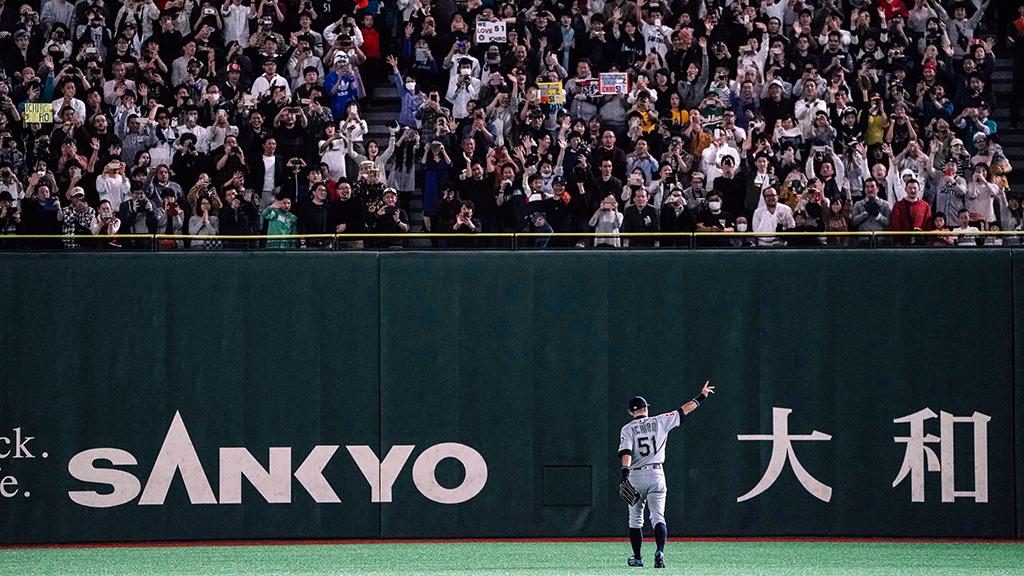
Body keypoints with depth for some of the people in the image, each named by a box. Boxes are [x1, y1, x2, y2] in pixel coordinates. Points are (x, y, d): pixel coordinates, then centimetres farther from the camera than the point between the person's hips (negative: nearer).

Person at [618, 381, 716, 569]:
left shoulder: (627, 429, 0)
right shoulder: (659, 422, 4)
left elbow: (626, 452, -15)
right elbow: (682, 412, 11)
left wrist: (625, 473, -26)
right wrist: (701, 397, 21)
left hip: (635, 476, 0)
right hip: (656, 474, 0)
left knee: (635, 519, 13)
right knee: (658, 517, -3)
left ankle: (637, 558, 16)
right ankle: (660, 552, -25)